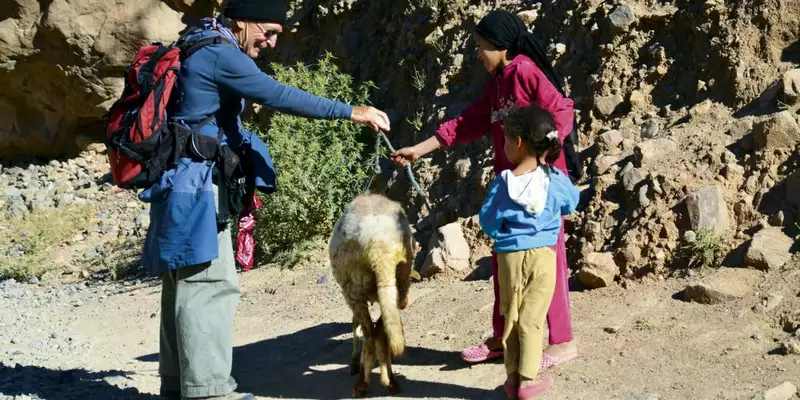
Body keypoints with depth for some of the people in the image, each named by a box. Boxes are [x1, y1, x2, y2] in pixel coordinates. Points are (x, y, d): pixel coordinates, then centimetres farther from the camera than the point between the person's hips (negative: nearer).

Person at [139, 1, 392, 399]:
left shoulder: (205, 50, 17)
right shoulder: (220, 54, -15)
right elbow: (279, 96, -22)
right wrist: (350, 112, -20)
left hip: (186, 185, 10)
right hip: (194, 186, -10)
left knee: (185, 283, 12)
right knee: (210, 283, -11)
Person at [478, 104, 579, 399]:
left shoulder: (502, 183, -10)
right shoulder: (555, 180, -6)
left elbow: (488, 223, -3)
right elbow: (572, 203, 15)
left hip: (510, 256, 0)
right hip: (542, 255, 0)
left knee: (511, 318, 12)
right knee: (531, 320, 5)